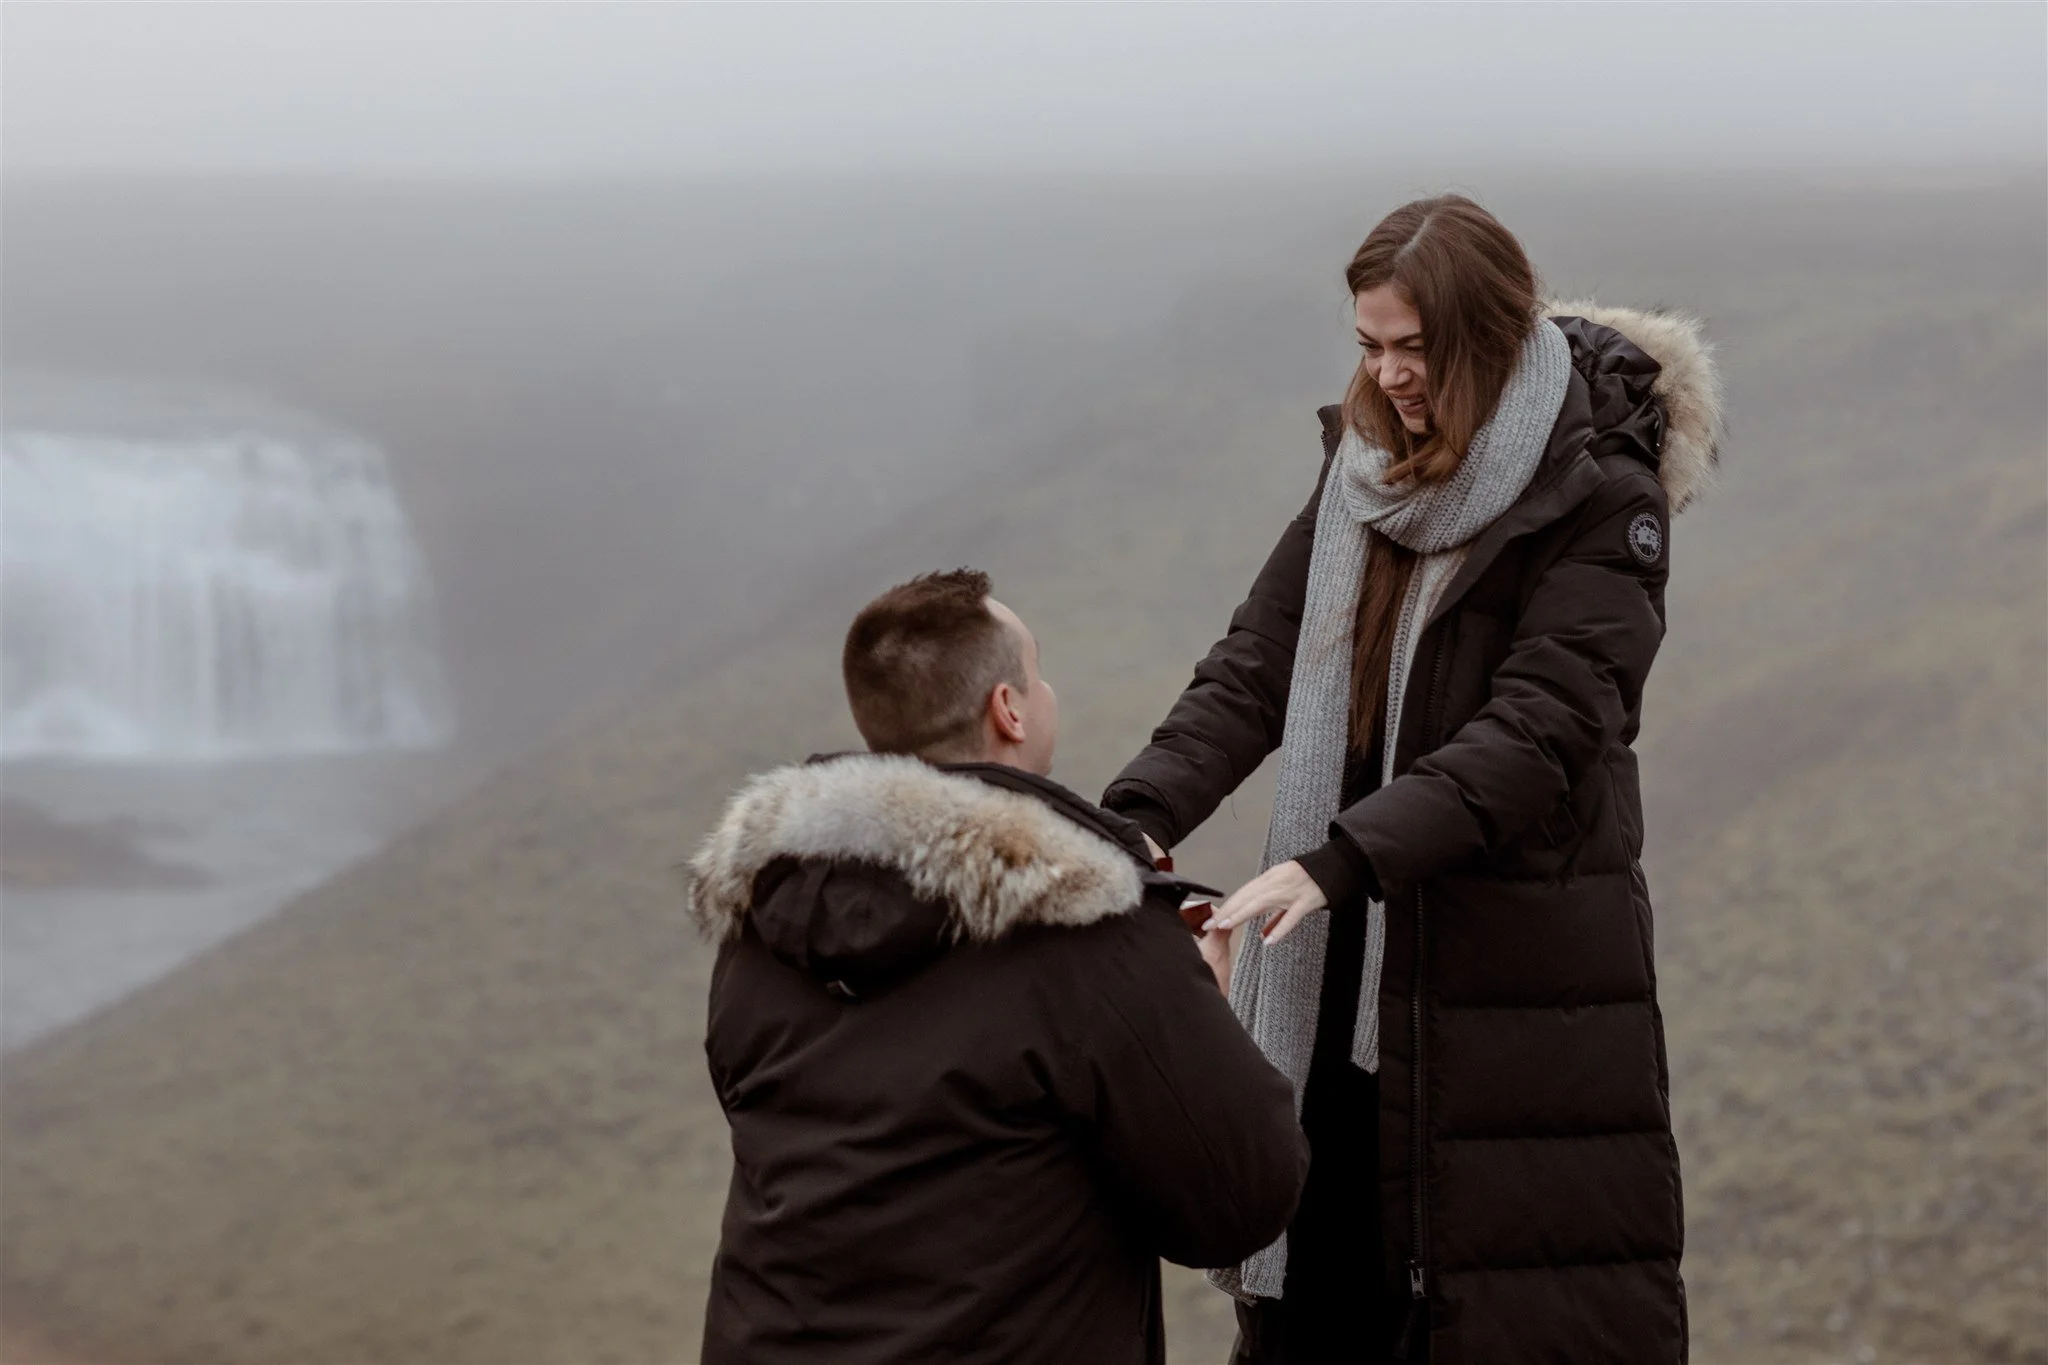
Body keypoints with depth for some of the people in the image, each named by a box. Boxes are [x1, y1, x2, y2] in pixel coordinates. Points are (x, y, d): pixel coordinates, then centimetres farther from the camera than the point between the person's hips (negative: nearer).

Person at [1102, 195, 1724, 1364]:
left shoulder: (1602, 507, -12)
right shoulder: (1365, 468, 8)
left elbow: (1532, 738, -21)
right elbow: (1254, 670, 2)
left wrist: (1339, 861, -31)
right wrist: (1142, 814, -15)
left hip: (1520, 987, -6)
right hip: (1343, 984, 6)